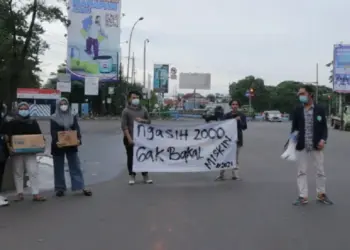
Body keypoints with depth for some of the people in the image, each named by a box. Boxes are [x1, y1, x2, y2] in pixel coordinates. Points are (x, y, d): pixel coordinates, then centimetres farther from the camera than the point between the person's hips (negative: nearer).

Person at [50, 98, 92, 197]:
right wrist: (56, 142, -29)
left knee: (76, 166, 1)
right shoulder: (54, 118, -1)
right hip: (58, 146, -2)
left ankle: (81, 187, 2)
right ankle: (60, 188, 15)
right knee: (59, 168, 6)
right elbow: (53, 132, -11)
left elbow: (77, 129, -3)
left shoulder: (73, 117, 7)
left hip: (71, 145, 2)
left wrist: (78, 139, -22)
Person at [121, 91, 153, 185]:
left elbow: (149, 121, 14)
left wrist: (142, 120, -9)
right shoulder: (126, 111, -4)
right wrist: (129, 138, -16)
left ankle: (145, 176, 17)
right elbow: (124, 126, -9)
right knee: (131, 157, 4)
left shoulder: (143, 110, 9)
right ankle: (132, 176, 14)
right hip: (130, 139, -3)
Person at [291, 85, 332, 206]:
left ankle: (321, 195, 24)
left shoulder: (320, 109, 0)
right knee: (301, 172, 4)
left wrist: (323, 139, -13)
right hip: (301, 146, 1)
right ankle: (303, 197, 11)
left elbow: (324, 127, 2)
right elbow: (294, 127, 5)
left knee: (320, 171, 8)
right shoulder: (297, 110, 2)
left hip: (316, 145, -1)